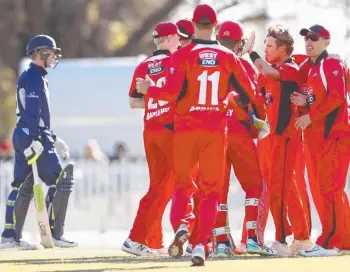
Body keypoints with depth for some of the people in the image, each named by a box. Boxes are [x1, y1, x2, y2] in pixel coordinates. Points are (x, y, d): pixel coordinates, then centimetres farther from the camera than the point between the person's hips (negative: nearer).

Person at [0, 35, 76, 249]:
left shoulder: (32, 77, 21)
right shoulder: (34, 78, -11)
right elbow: (32, 112, -21)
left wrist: (53, 139, 27)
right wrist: (34, 140, -27)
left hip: (22, 136, 10)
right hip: (33, 137, -10)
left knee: (23, 186, 9)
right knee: (61, 181, -8)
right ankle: (54, 235, -9)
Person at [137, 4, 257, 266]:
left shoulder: (183, 55, -6)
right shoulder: (228, 57, 1)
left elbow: (173, 92, -13)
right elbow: (249, 90, 4)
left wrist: (148, 89, 4)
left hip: (187, 128, -1)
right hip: (217, 129, 1)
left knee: (183, 184, 9)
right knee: (211, 188, 7)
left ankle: (182, 226, -17)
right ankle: (201, 244, -2)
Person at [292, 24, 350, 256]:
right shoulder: (313, 69, 20)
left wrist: (310, 116, -16)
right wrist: (305, 102, 3)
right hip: (316, 135, 10)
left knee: (330, 188, -11)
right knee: (324, 188, 10)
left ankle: (330, 242, -11)